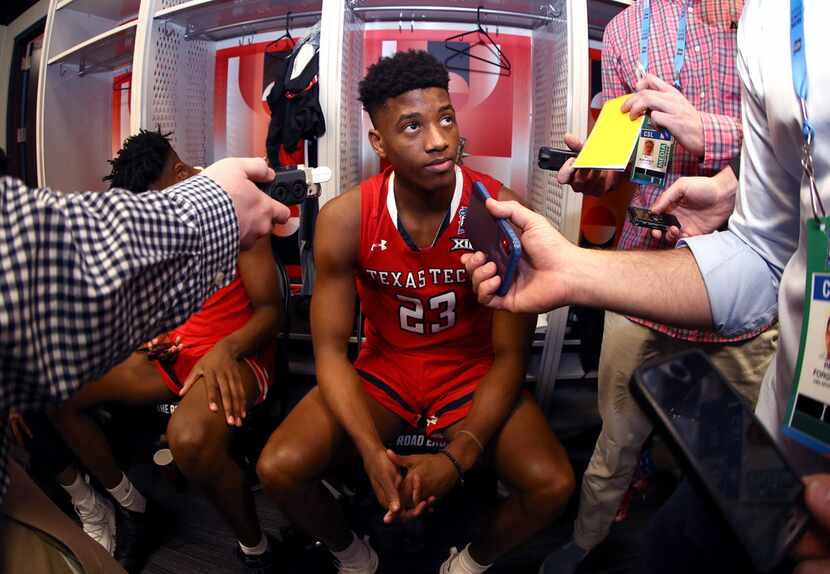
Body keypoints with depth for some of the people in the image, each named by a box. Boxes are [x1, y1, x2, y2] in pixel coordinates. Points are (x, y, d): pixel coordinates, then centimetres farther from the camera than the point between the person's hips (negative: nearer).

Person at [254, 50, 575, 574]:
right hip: (383, 366, 1)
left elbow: (509, 355, -14)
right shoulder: (344, 219, -16)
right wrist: (373, 452, -27)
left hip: (474, 371, 0)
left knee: (552, 484, -22)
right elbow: (331, 350, -12)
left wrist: (458, 457, -27)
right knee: (279, 468, -16)